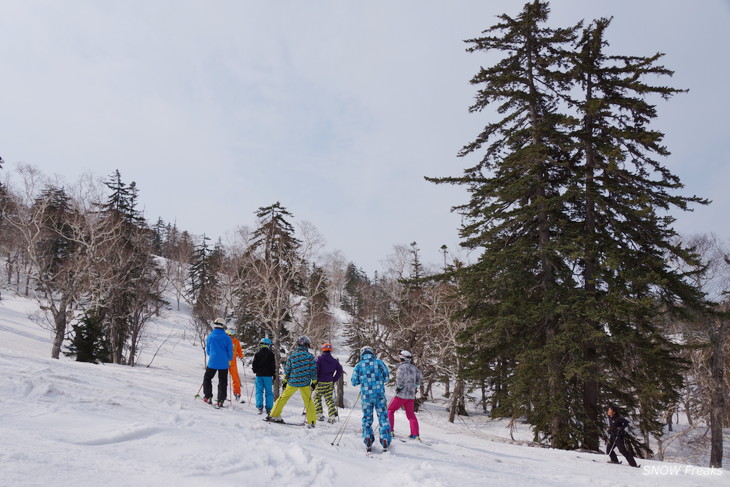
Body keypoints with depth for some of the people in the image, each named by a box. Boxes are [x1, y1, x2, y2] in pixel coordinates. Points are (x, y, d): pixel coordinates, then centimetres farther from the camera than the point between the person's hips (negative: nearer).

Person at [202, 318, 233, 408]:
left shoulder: (210, 336, -4)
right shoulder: (227, 338, -5)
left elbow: (207, 351, 8)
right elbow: (230, 352, 0)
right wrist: (229, 359, 20)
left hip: (212, 362, 0)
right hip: (224, 363, 0)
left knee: (207, 378, 19)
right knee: (222, 382, 8)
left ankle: (208, 397, 13)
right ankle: (220, 401, 3)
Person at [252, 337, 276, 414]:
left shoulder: (257, 354, 2)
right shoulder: (271, 354, -2)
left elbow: (254, 365, 4)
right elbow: (273, 365, 0)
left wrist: (255, 371, 22)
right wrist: (274, 375, 8)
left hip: (259, 375, 1)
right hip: (268, 375, -1)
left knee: (259, 391, 7)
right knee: (269, 392, 4)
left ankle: (259, 407, -4)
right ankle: (268, 408, 1)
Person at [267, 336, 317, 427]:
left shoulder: (291, 356, 0)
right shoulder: (309, 356, -5)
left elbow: (287, 369, 4)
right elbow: (314, 370, -4)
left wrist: (285, 381, 12)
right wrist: (314, 382, 4)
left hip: (292, 382, 1)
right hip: (305, 383, -1)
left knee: (284, 397, 17)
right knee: (308, 401, 10)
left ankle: (274, 415, 18)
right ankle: (311, 422, 9)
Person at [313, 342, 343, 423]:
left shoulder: (319, 359, -8)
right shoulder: (334, 361, 6)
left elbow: (315, 370, -16)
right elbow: (339, 370, 5)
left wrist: (315, 380, -5)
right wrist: (334, 380, 10)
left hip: (320, 383, -4)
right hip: (330, 383, 4)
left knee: (317, 397, 13)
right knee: (329, 399, 10)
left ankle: (319, 414, 9)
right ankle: (332, 415, -1)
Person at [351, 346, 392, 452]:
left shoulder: (359, 365, 0)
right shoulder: (379, 362, 0)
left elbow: (354, 382, 3)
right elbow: (387, 377, 5)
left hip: (366, 396, 1)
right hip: (380, 395, 0)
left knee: (367, 418, 14)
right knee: (383, 418, 8)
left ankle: (368, 443, 10)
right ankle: (385, 442, 5)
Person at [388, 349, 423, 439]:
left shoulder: (401, 367, -12)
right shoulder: (413, 367, 8)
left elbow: (400, 377, -25)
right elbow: (420, 376, 14)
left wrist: (399, 387, -12)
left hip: (401, 394, -6)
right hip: (411, 395, 6)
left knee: (390, 410, 10)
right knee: (411, 414, 13)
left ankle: (390, 430, 4)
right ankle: (415, 435, 8)